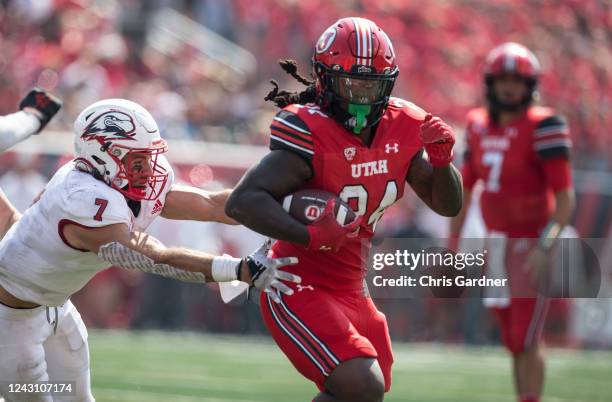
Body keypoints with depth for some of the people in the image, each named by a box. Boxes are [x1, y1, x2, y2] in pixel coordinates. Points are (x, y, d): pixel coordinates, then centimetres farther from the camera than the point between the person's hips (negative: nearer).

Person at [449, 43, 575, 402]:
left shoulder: (543, 127, -15)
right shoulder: (481, 126, 6)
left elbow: (565, 198, -18)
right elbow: (465, 190, 15)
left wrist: (544, 248, -27)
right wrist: (452, 243, 14)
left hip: (532, 247, -7)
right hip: (497, 246, 7)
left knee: (525, 342, -9)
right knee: (515, 341, 13)